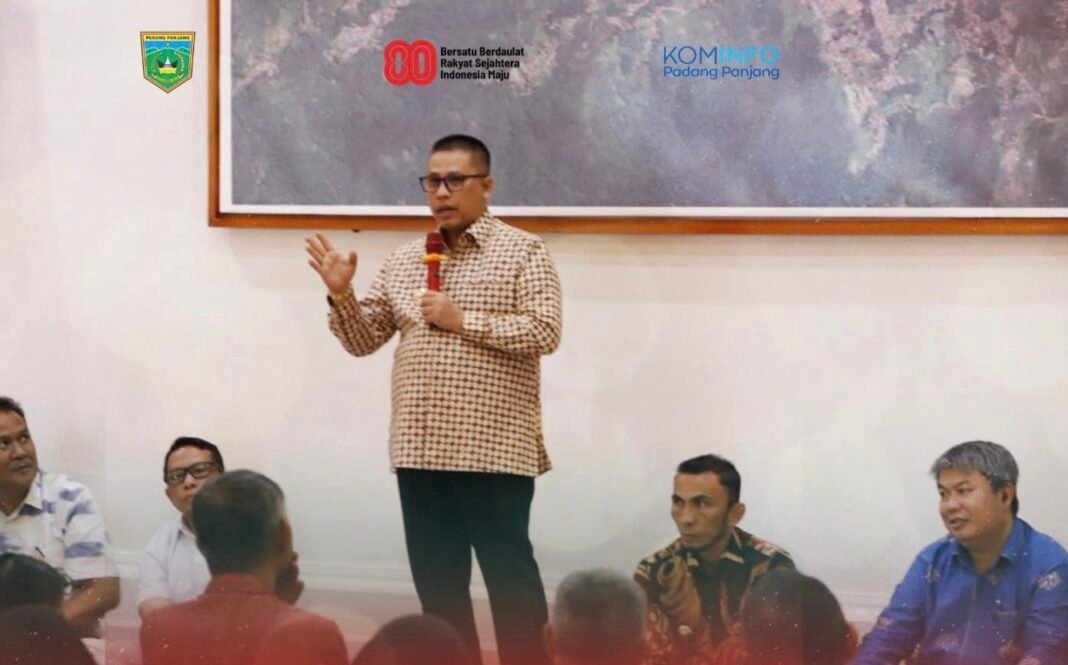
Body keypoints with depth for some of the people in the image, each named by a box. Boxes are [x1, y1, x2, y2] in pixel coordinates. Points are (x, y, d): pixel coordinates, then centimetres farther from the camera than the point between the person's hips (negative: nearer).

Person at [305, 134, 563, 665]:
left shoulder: (522, 251, -2)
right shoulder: (403, 262, 13)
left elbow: (545, 331, -12)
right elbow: (363, 340, 14)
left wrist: (463, 321, -14)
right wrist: (341, 295, -5)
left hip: (495, 449, -5)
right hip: (421, 450, 5)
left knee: (510, 579, -1)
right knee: (437, 584, 11)